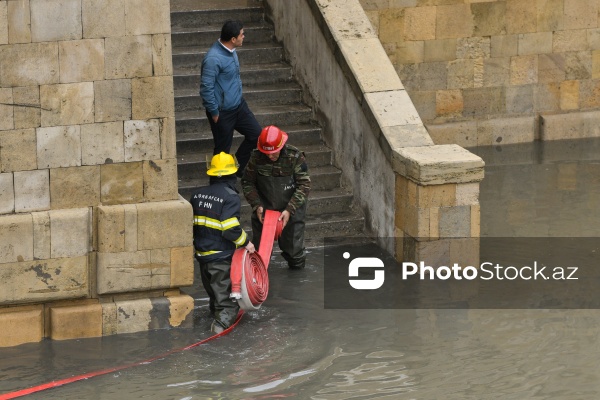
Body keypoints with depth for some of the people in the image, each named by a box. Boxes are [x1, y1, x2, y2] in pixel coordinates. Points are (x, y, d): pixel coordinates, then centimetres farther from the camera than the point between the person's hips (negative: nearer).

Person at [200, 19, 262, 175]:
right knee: (223, 150, 7)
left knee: (256, 133, 13)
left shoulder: (230, 51, 0)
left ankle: (237, 169, 29)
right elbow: (206, 88, -26)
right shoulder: (213, 59, -29)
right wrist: (214, 112, -18)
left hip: (238, 105, 9)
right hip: (222, 112, -9)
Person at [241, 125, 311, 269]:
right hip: (264, 210, 1)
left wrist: (289, 210, -22)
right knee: (260, 245, 8)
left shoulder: (295, 157, -18)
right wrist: (257, 205, -12)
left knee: (293, 247, 8)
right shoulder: (256, 157, -13)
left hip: (291, 212, -1)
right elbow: (247, 182, 0)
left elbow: (304, 186, -15)